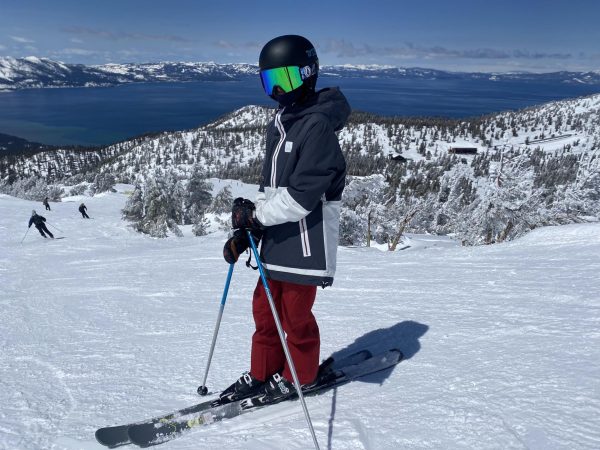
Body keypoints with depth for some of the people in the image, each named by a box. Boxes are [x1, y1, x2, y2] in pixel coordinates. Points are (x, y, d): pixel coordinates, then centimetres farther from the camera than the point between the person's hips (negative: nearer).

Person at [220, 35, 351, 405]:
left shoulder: (318, 125, -16)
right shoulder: (279, 124, 13)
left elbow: (302, 194, -22)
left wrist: (254, 214, -13)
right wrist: (245, 233, 7)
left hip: (307, 242, -8)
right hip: (278, 239, 8)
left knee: (295, 315, 7)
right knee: (265, 309, 16)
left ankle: (299, 377, 29)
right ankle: (263, 373, 33)